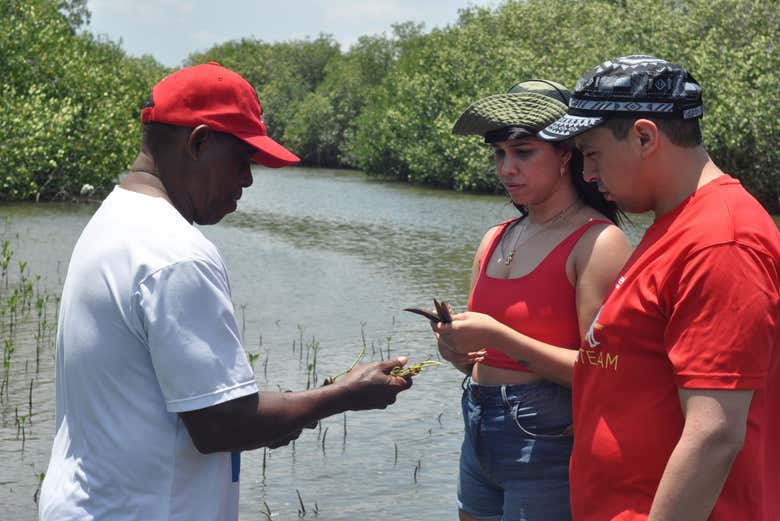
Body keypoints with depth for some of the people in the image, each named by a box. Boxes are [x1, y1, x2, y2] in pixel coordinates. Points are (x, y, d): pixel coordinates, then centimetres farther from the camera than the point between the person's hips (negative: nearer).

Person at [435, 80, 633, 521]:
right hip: (480, 436, 7)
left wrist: (498, 336, -23)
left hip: (550, 446, -7)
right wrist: (459, 349, -5)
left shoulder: (598, 243, -12)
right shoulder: (494, 241, 10)